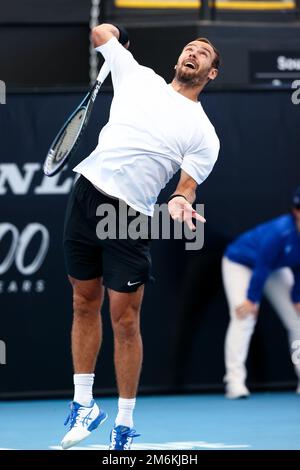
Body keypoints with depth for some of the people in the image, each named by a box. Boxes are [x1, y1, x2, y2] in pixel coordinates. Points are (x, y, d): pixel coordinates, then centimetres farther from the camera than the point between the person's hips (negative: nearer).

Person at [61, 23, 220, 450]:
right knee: (85, 305, 11)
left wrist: (179, 203, -22)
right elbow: (101, 32, 21)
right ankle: (84, 405, 22)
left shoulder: (203, 134, 4)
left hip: (130, 218, -3)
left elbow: (187, 186, -2)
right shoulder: (140, 77, 11)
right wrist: (114, 32, 40)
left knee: (124, 320, -4)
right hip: (86, 195, 3)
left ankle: (125, 427, 6)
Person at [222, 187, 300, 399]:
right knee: (244, 317, -23)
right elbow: (262, 267, -32)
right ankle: (235, 380, -25)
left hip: (274, 268, 7)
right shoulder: (280, 232, -39)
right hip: (240, 264, -7)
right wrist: (252, 299, -25)